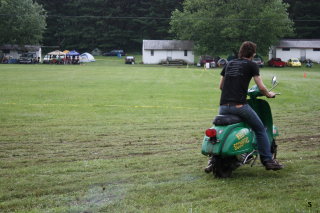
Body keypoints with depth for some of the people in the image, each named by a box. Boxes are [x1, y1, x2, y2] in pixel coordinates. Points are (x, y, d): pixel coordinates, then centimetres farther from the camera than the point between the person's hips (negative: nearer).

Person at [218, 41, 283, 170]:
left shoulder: (229, 64, 19)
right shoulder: (251, 65, 3)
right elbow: (261, 88, 0)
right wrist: (269, 94, 20)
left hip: (223, 106, 5)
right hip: (239, 105, -5)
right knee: (260, 130, 10)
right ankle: (267, 160, 7)